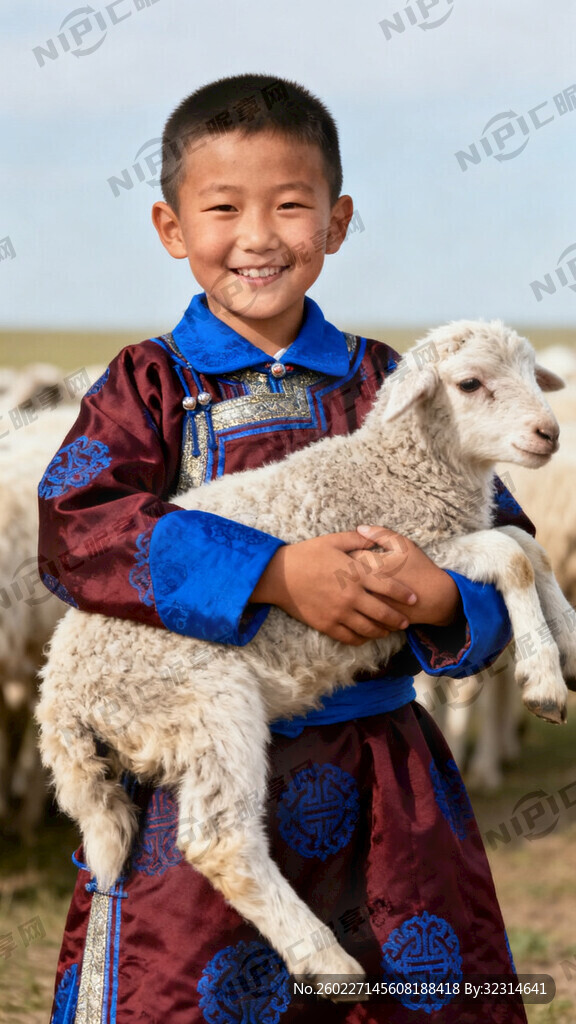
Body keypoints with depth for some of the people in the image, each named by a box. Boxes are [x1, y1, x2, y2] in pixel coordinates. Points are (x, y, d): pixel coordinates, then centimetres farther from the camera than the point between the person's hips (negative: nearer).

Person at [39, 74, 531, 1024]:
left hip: (382, 796, 3)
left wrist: (440, 598, -19)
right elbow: (74, 533, -16)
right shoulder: (148, 386, 0)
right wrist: (274, 576, -24)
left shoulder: (385, 385, 7)